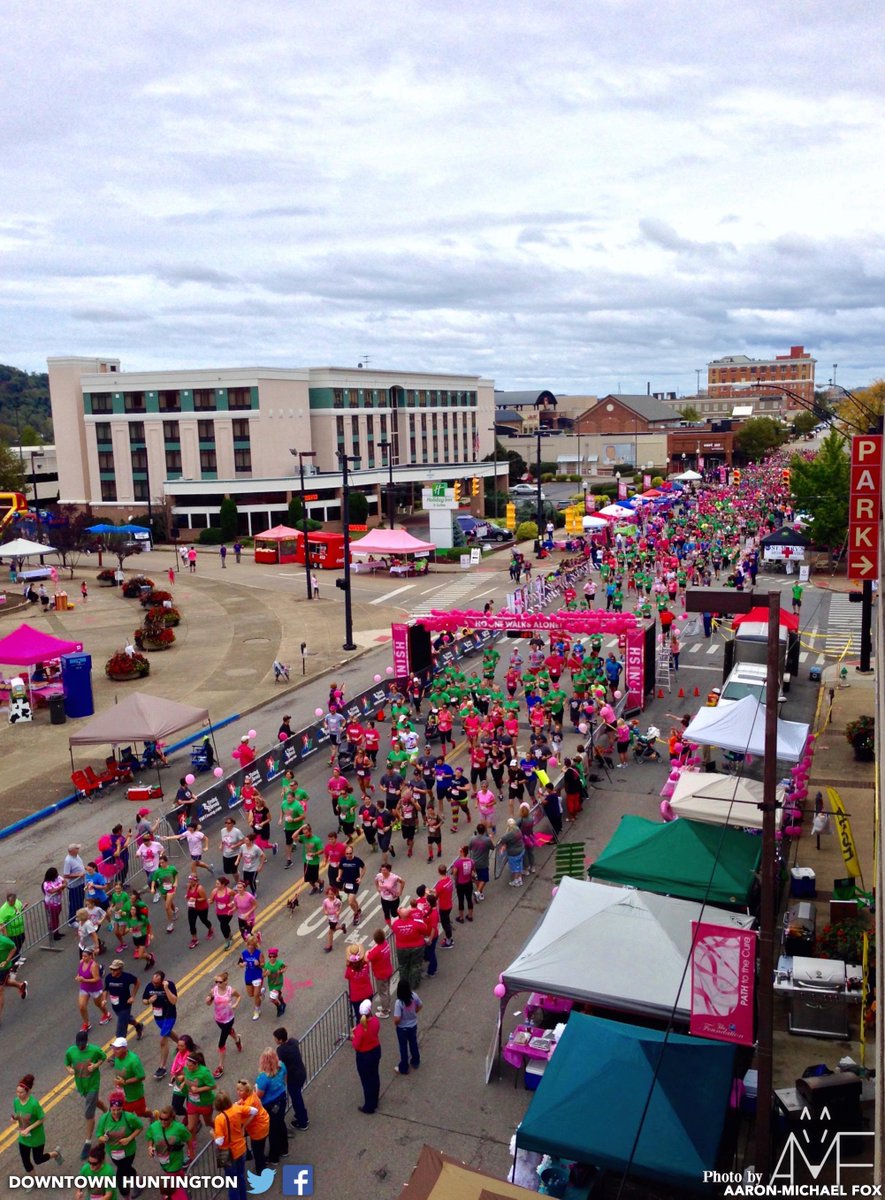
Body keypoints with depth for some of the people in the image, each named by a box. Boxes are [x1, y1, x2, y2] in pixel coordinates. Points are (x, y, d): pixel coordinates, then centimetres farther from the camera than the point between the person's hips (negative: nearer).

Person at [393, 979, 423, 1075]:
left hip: (402, 1028, -5)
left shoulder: (399, 1002, -33)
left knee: (403, 1048, 17)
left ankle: (403, 1068, 35)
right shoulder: (414, 995, -18)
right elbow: (420, 1006, -1)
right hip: (413, 1025, 5)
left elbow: (397, 1019, -30)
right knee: (413, 1044, 27)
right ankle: (416, 1062, 48)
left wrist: (395, 1023, -8)